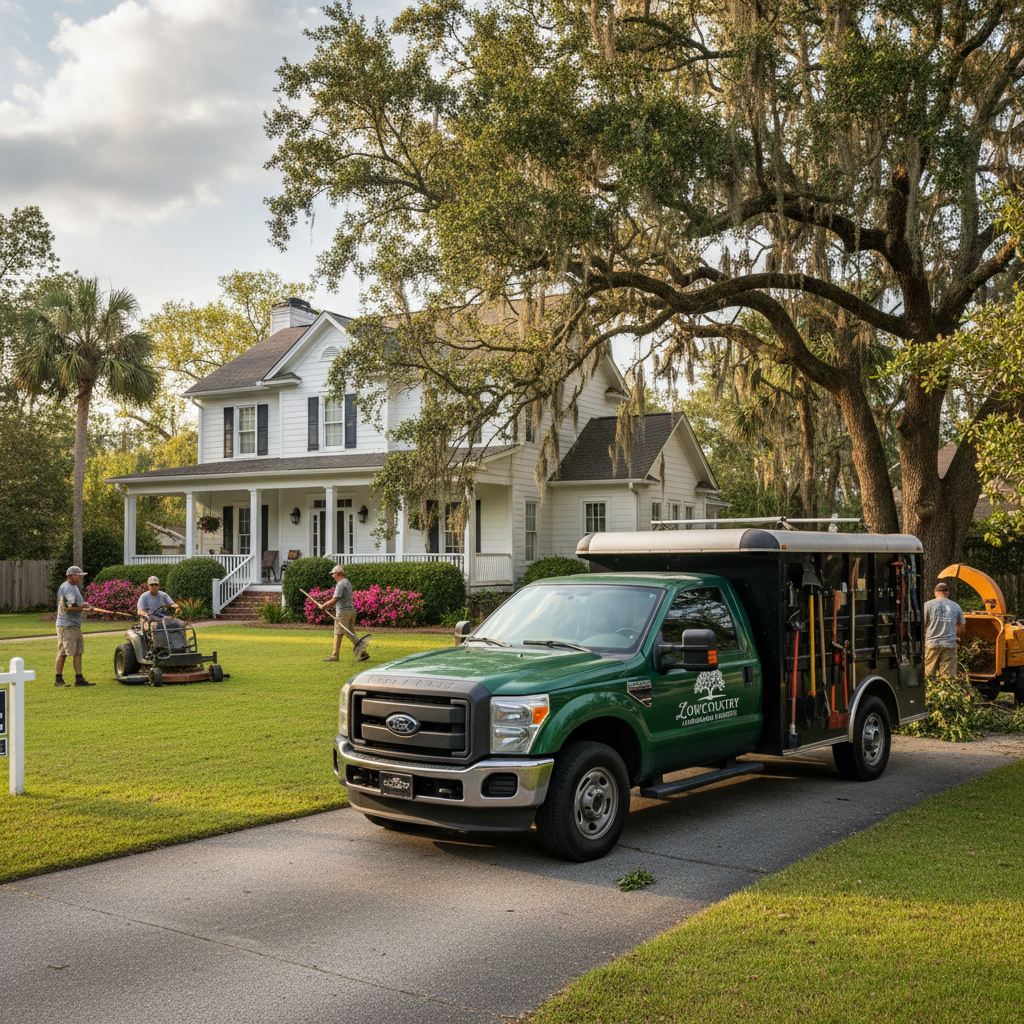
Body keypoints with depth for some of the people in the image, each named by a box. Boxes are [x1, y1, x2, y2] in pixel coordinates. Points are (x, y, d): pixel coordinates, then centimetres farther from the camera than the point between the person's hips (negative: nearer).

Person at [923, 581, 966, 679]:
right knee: (949, 678, 2)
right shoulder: (956, 606, 9)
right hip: (950, 645, 2)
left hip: (932, 644, -2)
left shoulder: (928, 605, 0)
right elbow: (961, 630, 17)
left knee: (927, 677, 2)